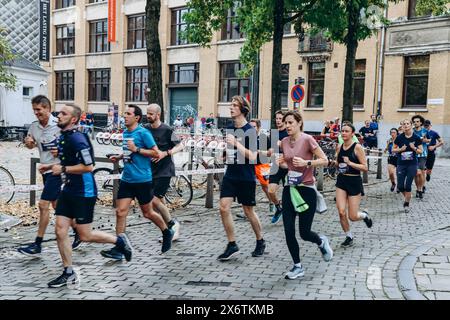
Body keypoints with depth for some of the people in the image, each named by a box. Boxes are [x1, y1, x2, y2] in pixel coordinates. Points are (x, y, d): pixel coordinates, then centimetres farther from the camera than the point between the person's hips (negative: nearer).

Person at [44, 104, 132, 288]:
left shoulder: (77, 139, -19)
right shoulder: (63, 137, 10)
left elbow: (88, 166, -23)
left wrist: (63, 169, -19)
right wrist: (52, 166, 13)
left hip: (83, 192, -9)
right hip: (68, 190, 9)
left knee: (85, 236, 0)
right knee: (60, 231, 3)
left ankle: (119, 240, 22)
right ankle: (69, 274, 14)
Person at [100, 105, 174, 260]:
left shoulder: (143, 133, -11)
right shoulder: (125, 133, 11)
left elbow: (156, 153, -13)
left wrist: (136, 149, -19)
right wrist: (119, 156, 8)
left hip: (142, 179, -6)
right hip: (126, 179, 6)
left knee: (147, 212, 8)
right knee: (120, 211, -2)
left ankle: (167, 233, 33)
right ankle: (118, 249, 3)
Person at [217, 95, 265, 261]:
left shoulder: (250, 131, -11)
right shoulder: (229, 129, 8)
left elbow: (252, 156, -20)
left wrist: (236, 143, -23)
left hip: (246, 178, -5)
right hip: (230, 175, 5)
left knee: (248, 211, 7)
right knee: (224, 208, -7)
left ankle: (260, 242, 29)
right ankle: (232, 245, 5)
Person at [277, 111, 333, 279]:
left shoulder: (307, 139, -11)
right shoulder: (284, 142, 6)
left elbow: (324, 160, -9)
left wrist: (306, 162, -22)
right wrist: (281, 163, -1)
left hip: (306, 189, -5)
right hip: (289, 189, 5)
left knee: (304, 233, 1)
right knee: (288, 231, 0)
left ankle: (321, 242, 36)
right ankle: (297, 266, 17)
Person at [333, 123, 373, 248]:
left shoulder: (357, 147, -11)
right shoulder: (339, 147, 6)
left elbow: (365, 167, -13)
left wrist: (350, 163, -24)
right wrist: (335, 163, -3)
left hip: (354, 181, -4)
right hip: (341, 181, 4)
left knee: (353, 217, -1)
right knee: (341, 212, -8)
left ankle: (364, 215, 35)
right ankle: (349, 237, 14)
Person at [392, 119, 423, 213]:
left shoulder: (416, 138, -3)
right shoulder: (399, 137, -3)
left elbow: (420, 151, 2)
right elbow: (393, 150, 5)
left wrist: (414, 148, -16)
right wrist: (400, 149, -13)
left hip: (412, 164, -1)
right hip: (401, 164, 1)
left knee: (408, 185, -1)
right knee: (400, 186, 0)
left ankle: (407, 203, 15)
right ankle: (406, 197, 31)